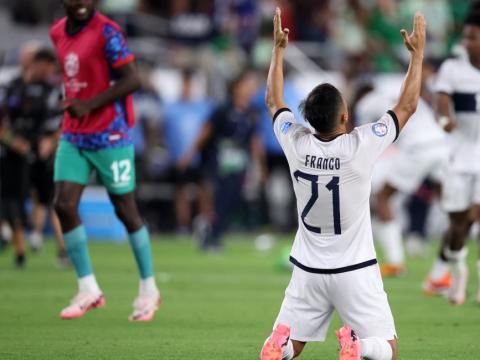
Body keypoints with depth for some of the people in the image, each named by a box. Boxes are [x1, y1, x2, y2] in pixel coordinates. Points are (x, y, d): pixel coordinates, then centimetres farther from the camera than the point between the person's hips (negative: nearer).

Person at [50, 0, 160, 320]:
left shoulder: (107, 33, -14)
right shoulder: (58, 33, 8)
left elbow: (132, 80, -18)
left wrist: (90, 105, -23)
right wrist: (73, 105, 14)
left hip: (110, 137, -6)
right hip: (73, 135, 6)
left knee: (126, 210, 2)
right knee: (64, 206, -6)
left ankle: (149, 289, 16)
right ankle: (88, 289, 3)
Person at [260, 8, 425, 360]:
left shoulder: (296, 144, -9)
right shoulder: (360, 147, -18)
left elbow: (274, 101, 12)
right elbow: (407, 106, -5)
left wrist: (278, 49, 20)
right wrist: (418, 53, 4)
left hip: (308, 271, 3)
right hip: (355, 271, -3)